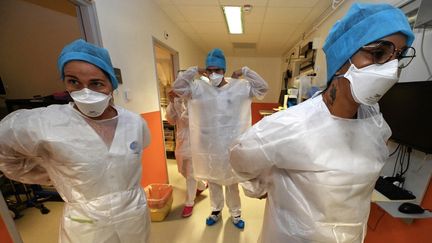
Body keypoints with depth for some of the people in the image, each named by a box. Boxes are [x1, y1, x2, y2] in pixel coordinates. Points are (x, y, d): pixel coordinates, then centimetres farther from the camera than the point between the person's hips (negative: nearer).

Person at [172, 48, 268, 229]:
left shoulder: (240, 87, -4)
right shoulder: (199, 88, -3)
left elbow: (263, 88, -5)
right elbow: (177, 87, -7)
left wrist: (244, 71, -10)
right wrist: (195, 71, -11)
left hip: (231, 144, -1)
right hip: (209, 145, 2)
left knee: (232, 181, 19)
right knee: (212, 180, 21)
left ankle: (235, 213, 45)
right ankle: (216, 210, 48)